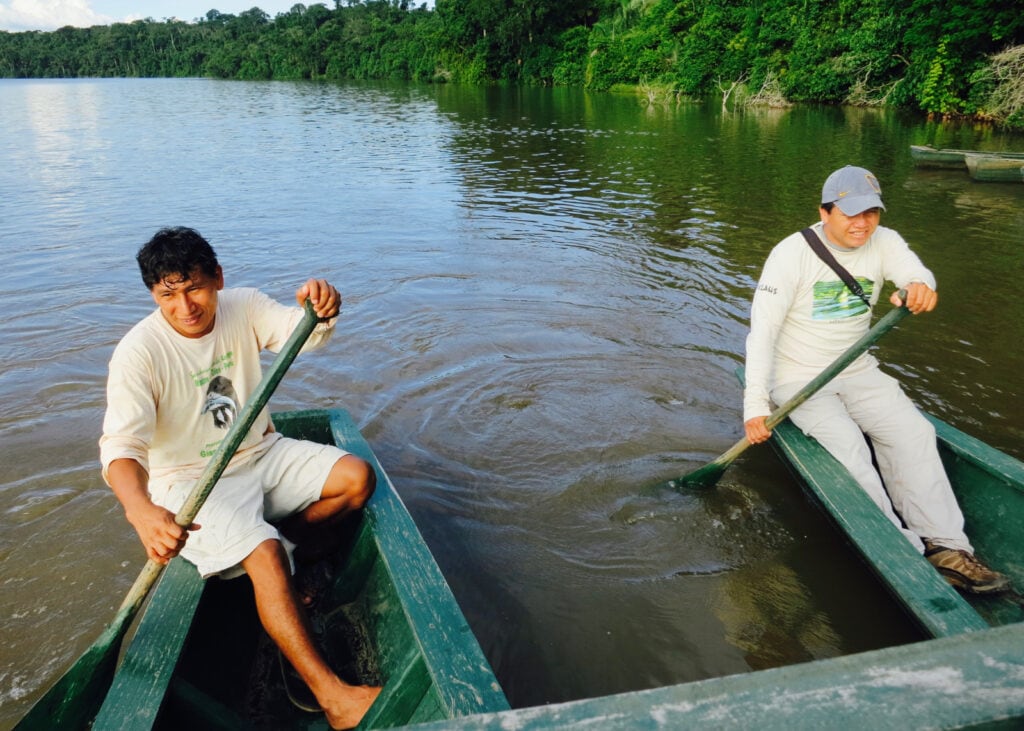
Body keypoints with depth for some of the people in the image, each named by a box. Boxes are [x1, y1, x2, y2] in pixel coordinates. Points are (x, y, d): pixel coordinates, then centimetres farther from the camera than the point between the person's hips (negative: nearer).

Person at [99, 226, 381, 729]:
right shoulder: (139, 352, -20)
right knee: (263, 554, -27)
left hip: (259, 455, 5)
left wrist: (322, 310, -44)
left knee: (356, 477, -11)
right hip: (192, 482, -5)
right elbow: (121, 442, -30)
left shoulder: (243, 307, -5)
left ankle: (294, 553, 10)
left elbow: (303, 333, -18)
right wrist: (140, 509, -50)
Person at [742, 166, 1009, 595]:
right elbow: (762, 331, -19)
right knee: (847, 442, -27)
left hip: (857, 371, 5)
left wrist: (920, 286, -49)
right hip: (797, 377, -5)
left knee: (914, 431, -14)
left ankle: (945, 547, -11)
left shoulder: (883, 242, 0)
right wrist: (756, 405, -26)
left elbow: (912, 269, -21)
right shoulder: (792, 253, -15)